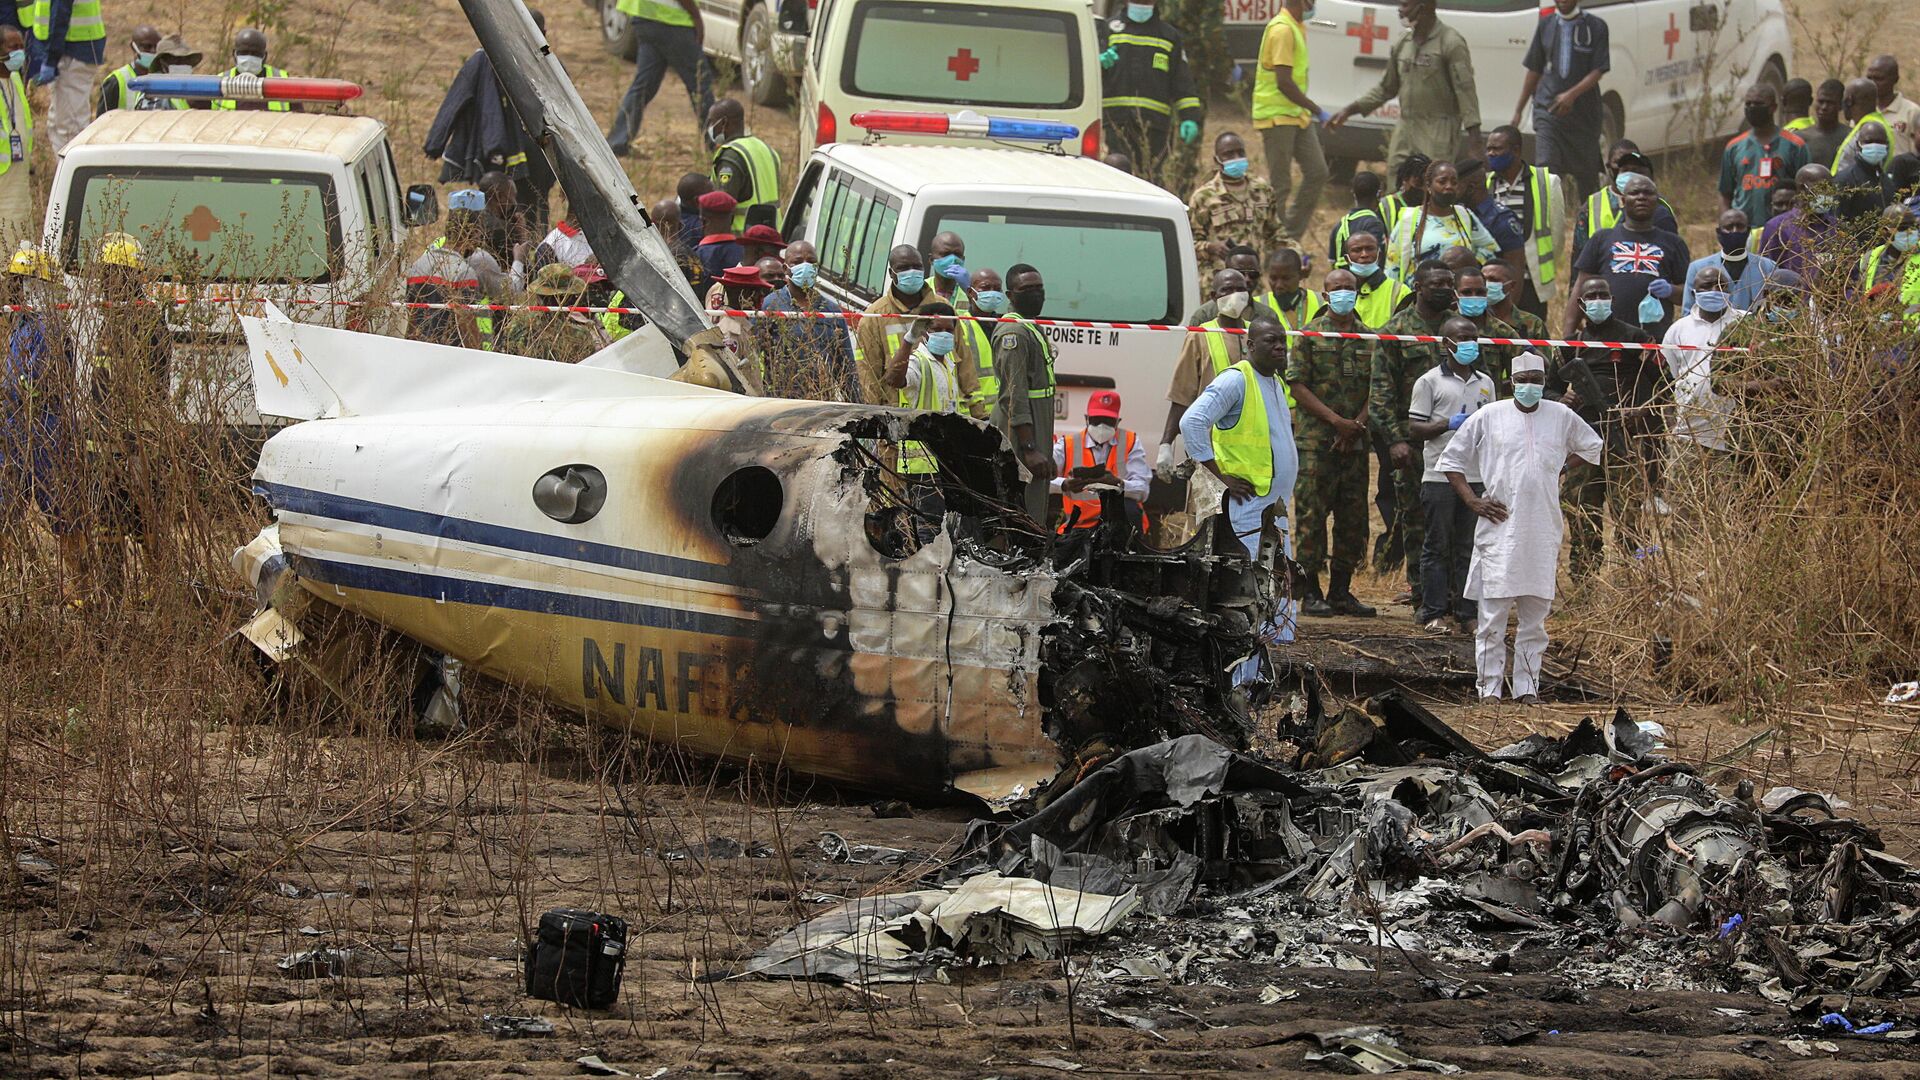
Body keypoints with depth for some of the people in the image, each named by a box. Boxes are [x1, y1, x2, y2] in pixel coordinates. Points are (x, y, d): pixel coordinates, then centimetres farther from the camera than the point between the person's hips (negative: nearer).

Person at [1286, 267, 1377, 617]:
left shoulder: (1370, 339, 12)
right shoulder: (1310, 335, 1)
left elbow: (1377, 389, 8)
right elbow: (1297, 384, -5)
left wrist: (1356, 425, -8)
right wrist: (1336, 420, -13)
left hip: (1355, 443, 4)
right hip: (1316, 440, -4)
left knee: (1353, 517, 6)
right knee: (1312, 514, -5)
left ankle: (1341, 591, 13)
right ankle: (1310, 592, -1)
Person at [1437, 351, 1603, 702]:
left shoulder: (1561, 417, 9)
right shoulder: (1489, 417, 3)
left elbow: (1593, 447, 27)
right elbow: (1451, 460, 10)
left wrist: (1561, 465, 12)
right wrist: (1473, 501, 0)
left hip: (1543, 528, 2)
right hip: (1500, 527, -2)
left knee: (1535, 616, 5)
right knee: (1493, 613, -6)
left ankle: (1527, 687, 10)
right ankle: (1490, 689, -3)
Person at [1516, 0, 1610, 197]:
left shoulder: (1595, 26, -2)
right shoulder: (1546, 26, 8)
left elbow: (1598, 71, -7)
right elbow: (1534, 70, 14)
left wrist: (1572, 95, -22)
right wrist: (1519, 109, 13)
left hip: (1584, 112, -1)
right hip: (1548, 109, 2)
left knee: (1587, 174, 6)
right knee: (1546, 168, -13)